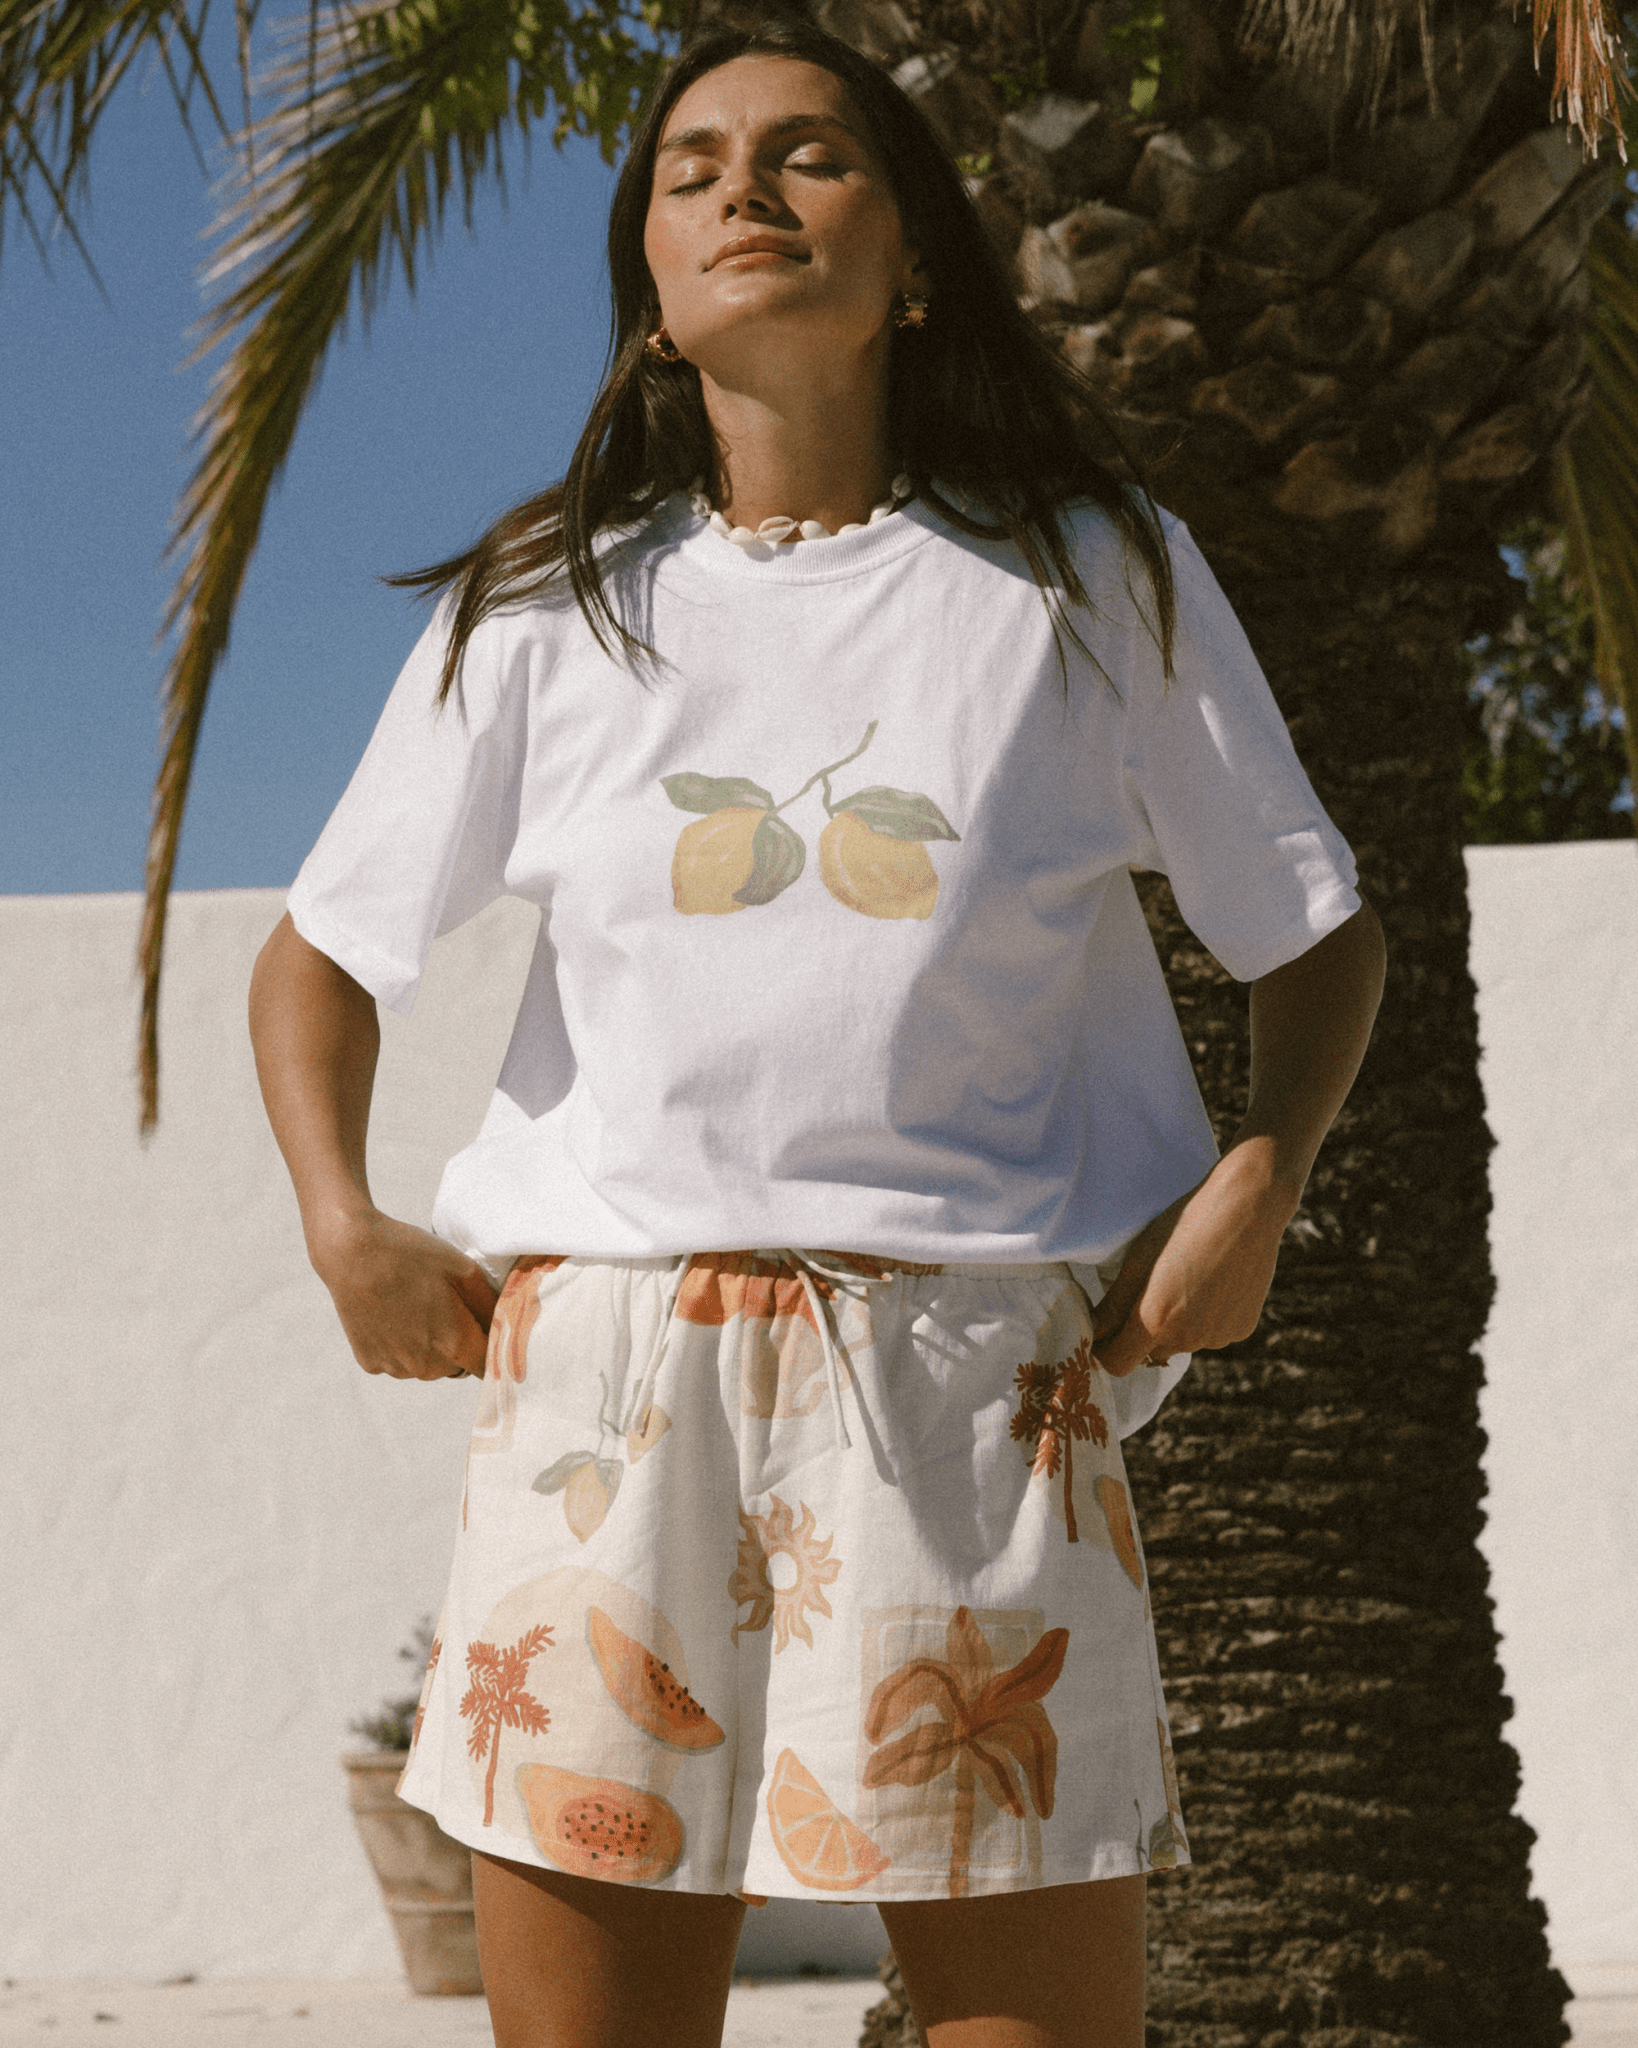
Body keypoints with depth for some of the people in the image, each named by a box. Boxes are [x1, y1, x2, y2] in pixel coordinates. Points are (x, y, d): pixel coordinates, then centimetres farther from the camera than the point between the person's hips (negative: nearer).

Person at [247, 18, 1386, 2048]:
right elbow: (322, 949, 17)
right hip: (603, 1366, 1)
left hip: (972, 1368, -1)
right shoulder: (545, 611, 11)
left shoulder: (1096, 581, 8)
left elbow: (1315, 932, 14)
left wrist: (1261, 1171, -5)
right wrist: (341, 1219, -1)